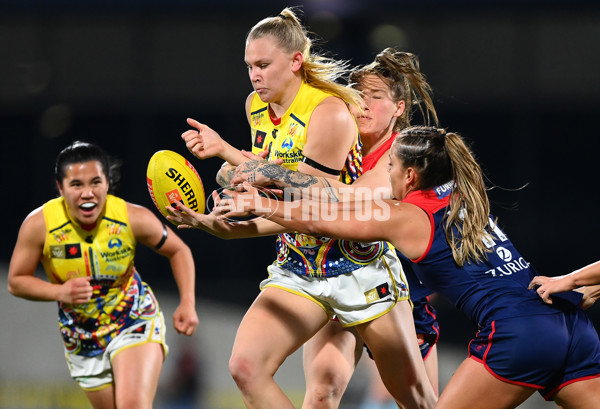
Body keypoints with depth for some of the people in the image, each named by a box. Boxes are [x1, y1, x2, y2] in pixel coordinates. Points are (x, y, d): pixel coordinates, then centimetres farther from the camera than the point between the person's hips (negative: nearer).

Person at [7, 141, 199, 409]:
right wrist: (60, 292, -27)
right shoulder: (39, 225, -21)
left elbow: (178, 251, -3)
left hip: (135, 323, -2)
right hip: (82, 340, 2)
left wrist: (188, 303, -15)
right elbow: (16, 282, -9)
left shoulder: (134, 218, -21)